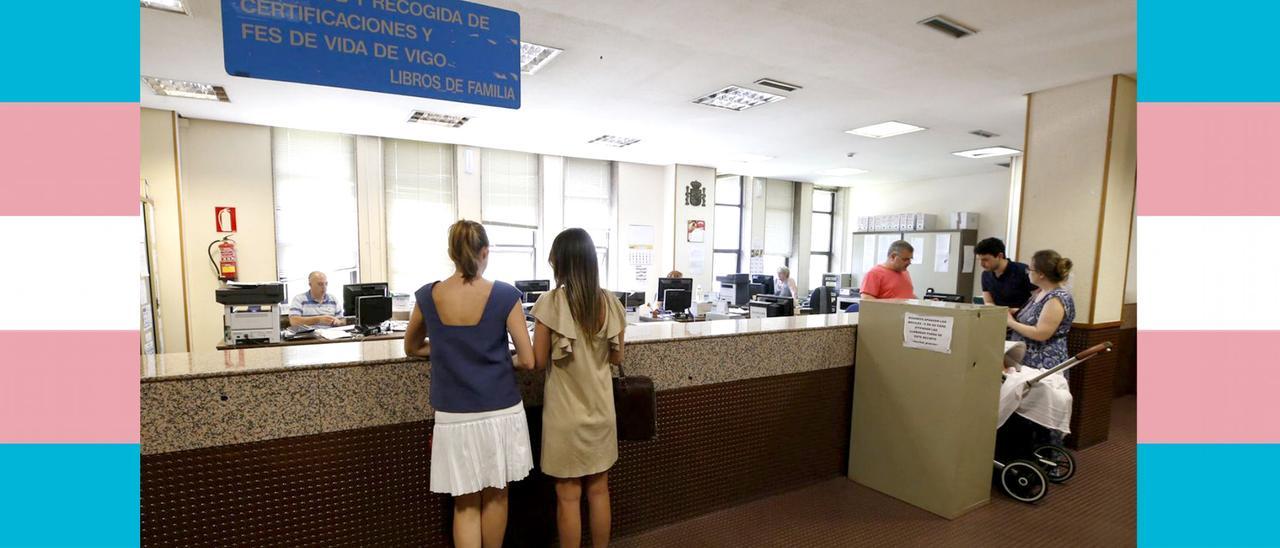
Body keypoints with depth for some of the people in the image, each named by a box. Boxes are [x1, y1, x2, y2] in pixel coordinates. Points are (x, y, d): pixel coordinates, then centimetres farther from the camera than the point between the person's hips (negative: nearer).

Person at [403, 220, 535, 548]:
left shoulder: (428, 296, -4)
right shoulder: (505, 296, -12)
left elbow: (412, 348, 14)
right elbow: (527, 361, -10)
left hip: (454, 417, 1)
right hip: (500, 412, -1)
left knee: (465, 504, 15)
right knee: (495, 496, 19)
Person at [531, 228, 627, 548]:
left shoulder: (551, 303, -16)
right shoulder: (610, 303, -5)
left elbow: (539, 361, -10)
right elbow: (616, 357, 4)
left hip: (566, 413, -4)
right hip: (601, 410, 4)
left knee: (568, 495, 12)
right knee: (599, 490, 19)